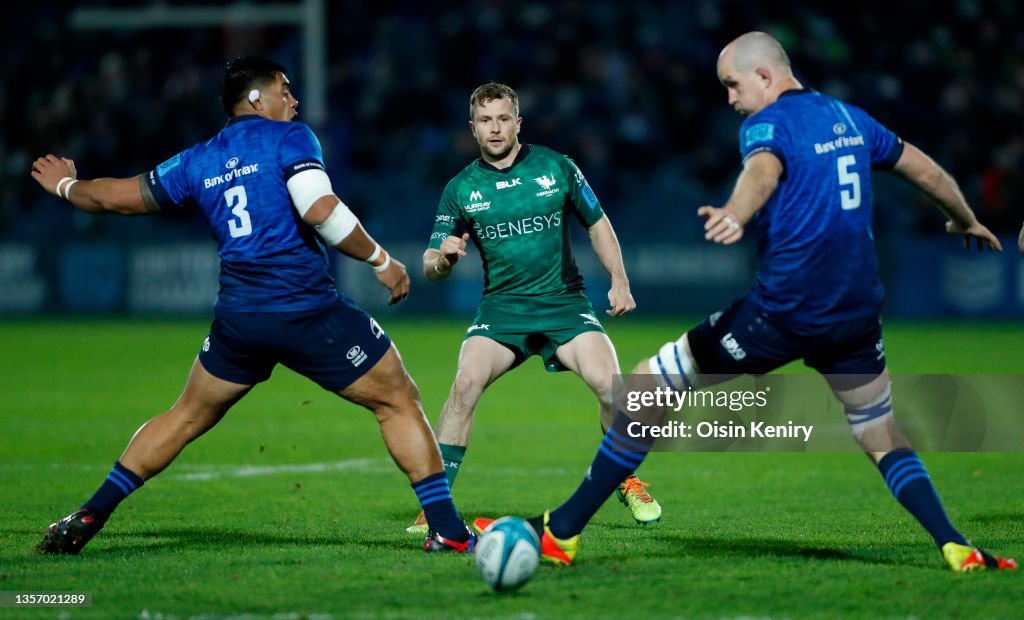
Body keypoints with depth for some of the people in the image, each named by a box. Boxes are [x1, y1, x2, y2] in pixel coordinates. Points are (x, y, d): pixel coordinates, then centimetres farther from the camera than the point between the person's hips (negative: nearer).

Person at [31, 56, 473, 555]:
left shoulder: (197, 162, 15)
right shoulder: (288, 139, 0)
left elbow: (115, 197, 24)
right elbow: (320, 210, -17)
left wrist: (66, 186, 45)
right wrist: (380, 260, -6)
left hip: (237, 319, 5)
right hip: (310, 310, -5)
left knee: (186, 417, 23)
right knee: (398, 401, 6)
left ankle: (87, 518, 21)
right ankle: (445, 529, -2)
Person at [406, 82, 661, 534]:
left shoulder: (557, 168, 2)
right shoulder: (461, 189, 2)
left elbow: (597, 224, 12)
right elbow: (431, 267, 4)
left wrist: (619, 281, 1)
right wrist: (442, 259, -20)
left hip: (564, 302, 0)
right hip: (501, 306, 0)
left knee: (609, 384, -20)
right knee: (466, 382, -24)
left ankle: (628, 483, 6)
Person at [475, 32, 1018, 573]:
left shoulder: (767, 123, -5)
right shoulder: (851, 119, 14)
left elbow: (764, 169, -29)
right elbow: (928, 171, 26)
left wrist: (735, 214, -51)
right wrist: (966, 221, 46)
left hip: (780, 312, -6)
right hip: (856, 317, 6)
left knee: (645, 388, 5)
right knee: (885, 442, 21)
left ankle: (562, 532, 7)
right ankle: (955, 547, 0)